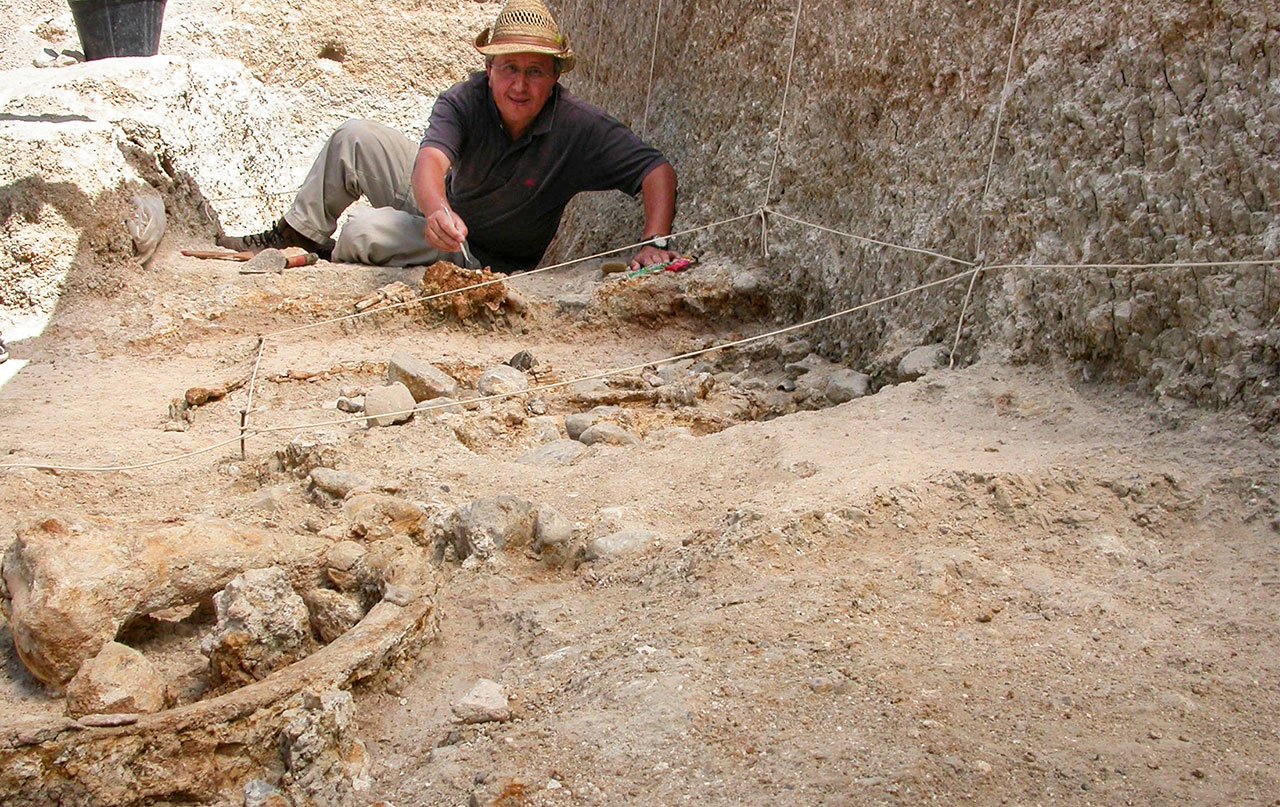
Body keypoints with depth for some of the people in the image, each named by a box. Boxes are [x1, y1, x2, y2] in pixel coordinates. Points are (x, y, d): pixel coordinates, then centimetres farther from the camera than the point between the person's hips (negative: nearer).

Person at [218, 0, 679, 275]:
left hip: (485, 258, -4)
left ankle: (329, 267, 15)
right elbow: (431, 160, -40)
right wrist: (437, 210, -63)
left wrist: (656, 242, -46)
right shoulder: (465, 101, -22)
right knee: (355, 139, -5)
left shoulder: (578, 127, -28)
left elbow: (657, 170, -30)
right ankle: (298, 236, 18)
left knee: (364, 230, -23)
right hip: (443, 205, 4)